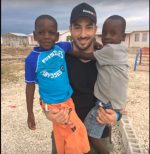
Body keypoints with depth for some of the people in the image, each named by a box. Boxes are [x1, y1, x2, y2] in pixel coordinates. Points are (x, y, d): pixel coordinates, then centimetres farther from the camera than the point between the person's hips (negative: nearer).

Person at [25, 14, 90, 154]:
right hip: (52, 105, -4)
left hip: (67, 100, 4)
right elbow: (30, 86, -7)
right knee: (77, 132, 3)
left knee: (63, 133, 21)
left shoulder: (61, 47, -6)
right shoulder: (32, 59, -15)